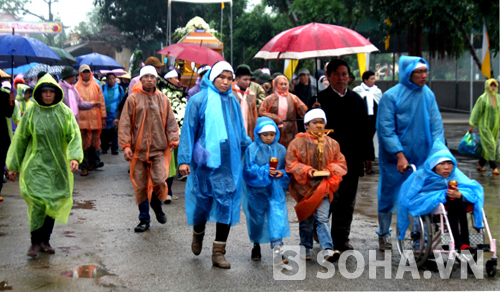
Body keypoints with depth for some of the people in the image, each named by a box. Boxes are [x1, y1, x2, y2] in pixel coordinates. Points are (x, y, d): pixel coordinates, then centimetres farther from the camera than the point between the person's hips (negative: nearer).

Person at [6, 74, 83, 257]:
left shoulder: (65, 113, 2)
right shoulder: (31, 113, 2)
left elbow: (74, 136, -4)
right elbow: (20, 140, 8)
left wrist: (75, 157, -22)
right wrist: (13, 166, 9)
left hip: (58, 166, 2)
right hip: (36, 165, -2)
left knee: (53, 203, 6)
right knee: (38, 202, -13)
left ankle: (45, 240, 20)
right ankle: (35, 242, -1)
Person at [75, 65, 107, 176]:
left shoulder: (96, 86, 10)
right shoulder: (76, 87, 6)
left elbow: (101, 101, 12)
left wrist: (103, 117, 8)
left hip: (95, 119, 1)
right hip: (82, 120, -1)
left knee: (94, 142, 2)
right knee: (84, 144, -3)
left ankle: (92, 163, 17)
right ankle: (84, 167, 1)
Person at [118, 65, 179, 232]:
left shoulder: (163, 99, 9)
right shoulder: (133, 99, 2)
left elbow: (171, 123, 13)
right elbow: (125, 123, 0)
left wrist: (173, 140, 0)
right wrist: (126, 145, -9)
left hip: (159, 149, 1)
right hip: (138, 150, -1)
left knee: (160, 181, -13)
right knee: (140, 186, 5)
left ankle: (157, 205, 19)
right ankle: (144, 220, 19)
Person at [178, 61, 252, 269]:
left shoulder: (233, 102, 11)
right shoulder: (199, 100, -2)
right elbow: (188, 131, -3)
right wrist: (184, 159, -9)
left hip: (229, 162, 4)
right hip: (205, 161, -3)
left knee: (227, 203, 0)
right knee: (202, 201, 7)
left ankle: (218, 252, 8)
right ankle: (198, 234, 39)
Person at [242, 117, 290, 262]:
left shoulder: (281, 149, 6)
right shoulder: (252, 149, -4)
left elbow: (288, 170, 9)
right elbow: (248, 170, -10)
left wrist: (282, 173, -14)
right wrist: (264, 171, -23)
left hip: (275, 190, 1)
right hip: (256, 189, -1)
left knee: (277, 213, -17)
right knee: (256, 217, 10)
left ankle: (277, 247, -21)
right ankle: (256, 245, 33)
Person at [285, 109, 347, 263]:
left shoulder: (331, 144, 7)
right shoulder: (298, 143, -2)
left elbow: (341, 164, 10)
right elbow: (291, 163, -4)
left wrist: (331, 170, -10)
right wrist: (306, 170, -18)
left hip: (323, 186, 1)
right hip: (304, 186, -1)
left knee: (322, 217, -10)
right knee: (306, 219, 9)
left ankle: (327, 249, -14)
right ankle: (306, 248, 25)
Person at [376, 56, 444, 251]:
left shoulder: (428, 95, 4)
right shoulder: (391, 96, -10)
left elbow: (436, 125, 4)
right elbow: (386, 129, -13)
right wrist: (400, 155, -20)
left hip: (422, 158, 3)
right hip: (394, 160, -3)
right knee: (388, 197, 9)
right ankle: (384, 235, 27)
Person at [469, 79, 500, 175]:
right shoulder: (483, 98, -9)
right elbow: (477, 111, -6)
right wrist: (472, 125, -5)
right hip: (485, 126, -5)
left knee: (488, 148, 10)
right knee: (490, 145, -10)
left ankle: (480, 165, 23)